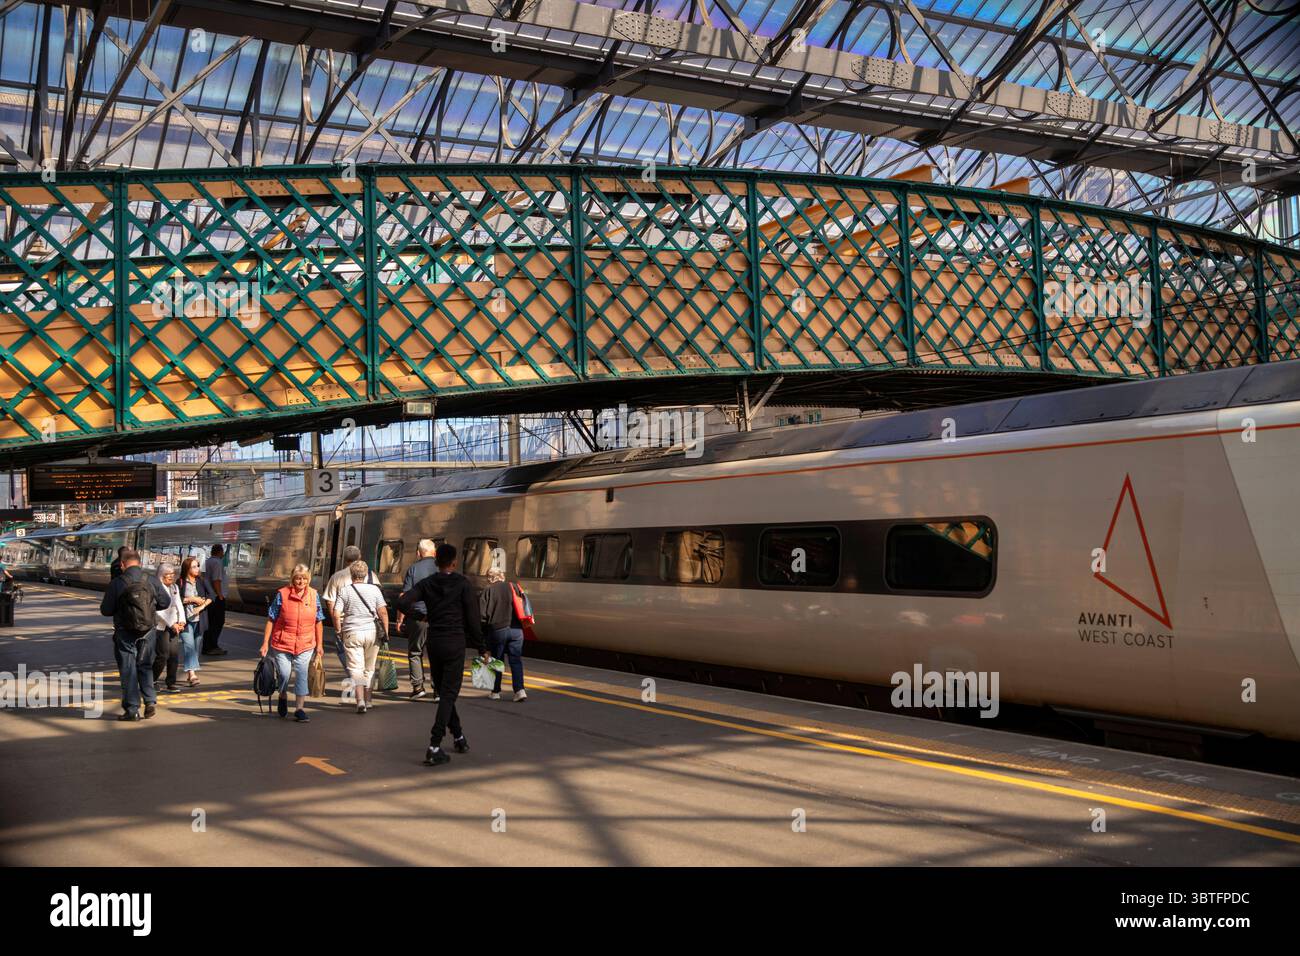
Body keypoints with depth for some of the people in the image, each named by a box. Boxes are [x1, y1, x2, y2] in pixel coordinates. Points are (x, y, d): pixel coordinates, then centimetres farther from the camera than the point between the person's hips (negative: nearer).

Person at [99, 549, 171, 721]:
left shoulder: (117, 583, -12)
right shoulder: (150, 581, -4)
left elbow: (106, 610, -8)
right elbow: (165, 601, 3)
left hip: (125, 633, -3)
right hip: (147, 631, 3)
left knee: (128, 670, 5)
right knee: (145, 666, 18)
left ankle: (132, 710, 6)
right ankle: (150, 701, 5)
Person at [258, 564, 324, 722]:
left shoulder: (314, 595, 2)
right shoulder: (282, 594, -6)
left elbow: (318, 621, 10)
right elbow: (271, 620, -2)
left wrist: (319, 644, 11)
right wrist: (265, 643, -4)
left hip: (305, 644, 2)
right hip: (282, 643, -2)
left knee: (302, 674, -6)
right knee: (285, 674, -1)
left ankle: (300, 709, 3)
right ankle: (283, 697, 32)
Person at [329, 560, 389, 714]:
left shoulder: (344, 591, -1)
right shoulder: (374, 589, 1)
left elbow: (336, 614, -7)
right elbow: (383, 612, -5)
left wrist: (338, 631, 7)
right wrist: (386, 632, 3)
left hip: (352, 633, -2)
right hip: (372, 632, 2)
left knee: (356, 668, -3)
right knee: (369, 668, 16)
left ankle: (360, 700, -19)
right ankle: (368, 700, 25)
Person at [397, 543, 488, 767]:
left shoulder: (426, 583, 2)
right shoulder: (463, 584, -6)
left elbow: (403, 602, -12)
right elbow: (472, 619, -8)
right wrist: (482, 649, 0)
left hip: (434, 642, 4)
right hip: (455, 643, -4)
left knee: (444, 692, 18)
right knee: (448, 695, -3)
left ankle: (459, 736, 30)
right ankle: (434, 747, -12)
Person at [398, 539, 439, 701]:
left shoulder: (413, 569, -3)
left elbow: (404, 596, -5)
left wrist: (400, 619, 1)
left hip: (418, 617, -2)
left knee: (415, 653, 11)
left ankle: (418, 686, 2)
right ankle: (438, 689, 7)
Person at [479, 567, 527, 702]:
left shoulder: (487, 591, -7)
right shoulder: (512, 588, 3)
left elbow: (482, 613, -10)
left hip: (497, 630, -2)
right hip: (516, 630, 2)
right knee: (516, 660, 6)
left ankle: (496, 692, 19)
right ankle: (519, 690, -5)